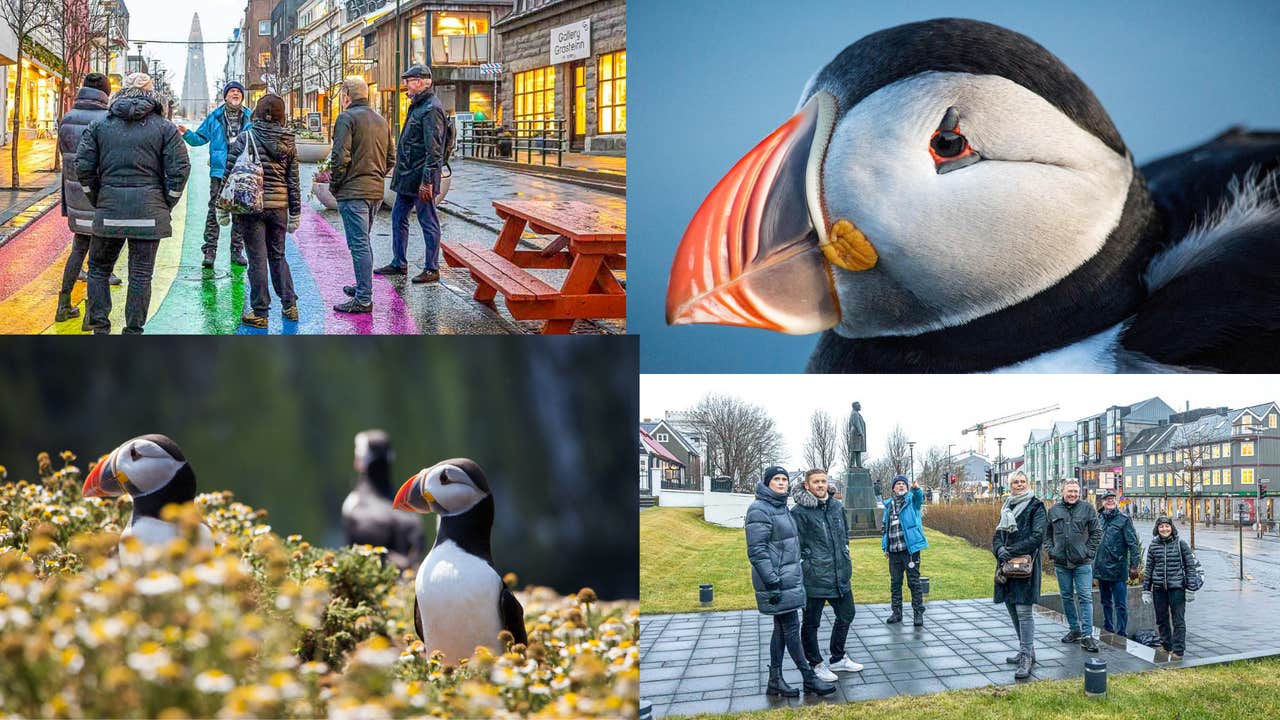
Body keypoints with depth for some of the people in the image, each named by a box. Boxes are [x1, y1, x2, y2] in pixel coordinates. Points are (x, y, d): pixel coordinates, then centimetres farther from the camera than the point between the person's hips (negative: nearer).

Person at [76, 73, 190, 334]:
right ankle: (134, 331, 6)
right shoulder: (165, 127, 3)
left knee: (99, 269, 15)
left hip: (109, 208, 1)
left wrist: (97, 201, 11)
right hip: (149, 211, -1)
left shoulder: (99, 125, 7)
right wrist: (166, 204, 6)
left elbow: (83, 166, 1)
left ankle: (100, 328, 10)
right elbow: (179, 169, -4)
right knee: (141, 275, 4)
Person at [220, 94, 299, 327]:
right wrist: (295, 213, 14)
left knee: (257, 259, 1)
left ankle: (260, 313, 5)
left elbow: (230, 174, -7)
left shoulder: (246, 138, -8)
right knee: (278, 256, 18)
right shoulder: (288, 142, 3)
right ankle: (289, 305, 18)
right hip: (279, 205, 4)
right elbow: (293, 181, 7)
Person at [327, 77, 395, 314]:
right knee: (363, 242, 21)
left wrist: (334, 185, -4)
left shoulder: (347, 118, -9)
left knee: (359, 244, -8)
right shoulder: (381, 120, 15)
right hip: (376, 190, 8)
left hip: (353, 191, -8)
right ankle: (363, 287, 31)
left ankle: (363, 299, -9)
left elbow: (340, 157, -16)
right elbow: (391, 158, 17)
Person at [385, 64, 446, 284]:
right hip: (407, 177, 10)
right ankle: (399, 264, 24)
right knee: (398, 217, 15)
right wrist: (401, 174, 19)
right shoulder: (417, 106, 15)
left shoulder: (431, 109, -16)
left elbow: (434, 150, -21)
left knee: (428, 223, -1)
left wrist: (427, 181, -24)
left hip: (421, 178, -10)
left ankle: (432, 269, 6)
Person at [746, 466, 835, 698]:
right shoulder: (759, 510, -14)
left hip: (789, 579, 9)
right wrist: (771, 582, -22)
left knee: (782, 628, 10)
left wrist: (798, 577, 21)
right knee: (791, 627, -4)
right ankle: (809, 678, 1)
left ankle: (775, 680, 14)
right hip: (777, 581, -9)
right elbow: (756, 551, -18)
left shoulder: (781, 508, 15)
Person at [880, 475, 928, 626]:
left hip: (910, 548, -4)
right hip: (894, 551, 4)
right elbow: (884, 527, 18)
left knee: (914, 582, -1)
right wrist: (885, 547, 11)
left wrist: (916, 489, -47)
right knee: (895, 582, 10)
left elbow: (919, 497, -24)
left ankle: (918, 613, 4)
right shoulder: (889, 505, 13)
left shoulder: (911, 500, 1)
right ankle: (896, 612, 19)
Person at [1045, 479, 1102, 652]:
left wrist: (1089, 552, -7)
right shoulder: (1054, 510, 5)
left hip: (1082, 562, -3)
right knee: (1067, 597, 11)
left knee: (1085, 597, -6)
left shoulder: (1087, 508, -1)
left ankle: (1087, 635, -7)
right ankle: (1074, 629, 24)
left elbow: (1097, 532, 1)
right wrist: (1051, 551, 1)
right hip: (1061, 563, 3)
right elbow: (1047, 534, 13)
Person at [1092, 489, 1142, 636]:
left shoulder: (1124, 520, -5)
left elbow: (1133, 544, -8)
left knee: (1120, 605, -4)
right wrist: (1093, 566, 15)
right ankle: (1108, 629, 27)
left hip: (1118, 569, -6)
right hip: (1101, 569, 6)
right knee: (1106, 603, 17)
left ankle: (1121, 633, 0)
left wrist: (1134, 566, -13)